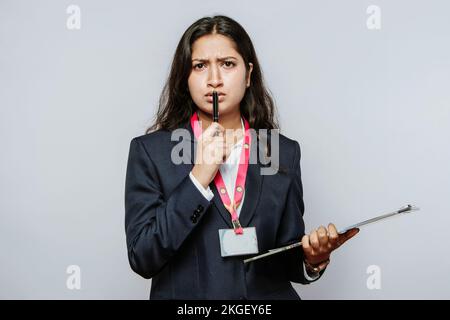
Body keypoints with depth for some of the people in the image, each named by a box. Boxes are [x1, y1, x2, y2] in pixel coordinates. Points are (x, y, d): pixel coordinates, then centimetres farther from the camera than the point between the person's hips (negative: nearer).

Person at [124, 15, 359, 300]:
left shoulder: (284, 152, 3)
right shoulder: (150, 150, -3)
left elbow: (285, 260, 7)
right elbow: (142, 259, -9)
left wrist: (313, 258, -14)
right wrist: (198, 178, -16)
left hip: (268, 294, 2)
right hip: (185, 293, -1)